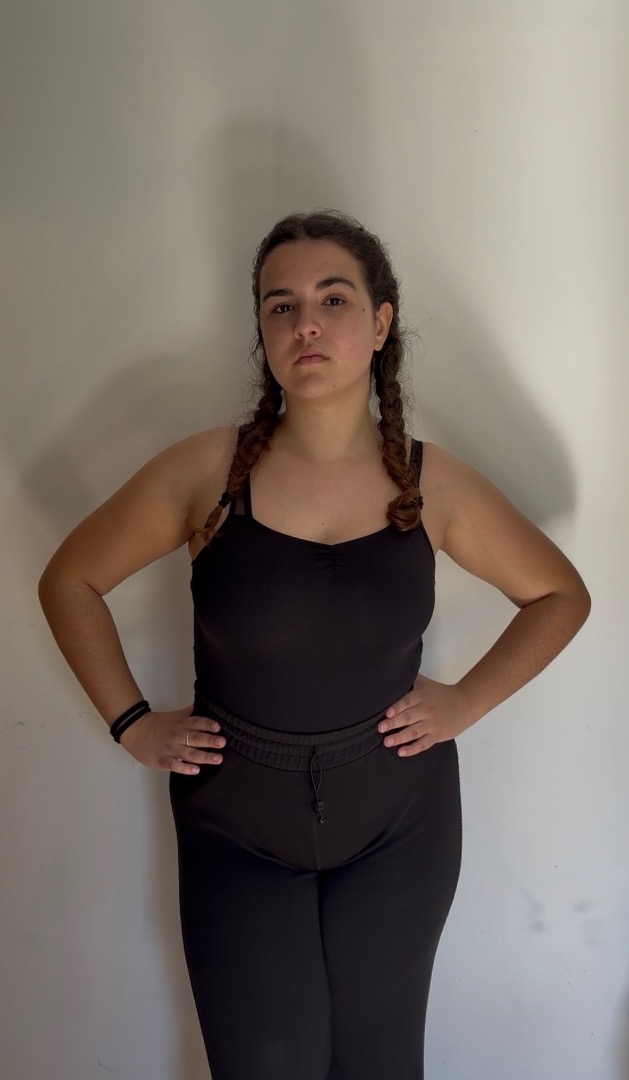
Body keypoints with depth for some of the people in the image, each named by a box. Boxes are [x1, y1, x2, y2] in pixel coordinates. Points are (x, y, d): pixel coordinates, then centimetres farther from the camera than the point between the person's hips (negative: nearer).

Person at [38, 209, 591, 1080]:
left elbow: (561, 595, 6)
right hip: (236, 828, -1)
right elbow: (69, 582, 0)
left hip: (399, 821, 1)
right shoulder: (206, 470, -13)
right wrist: (132, 722, -4)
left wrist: (468, 700, -3)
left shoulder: (433, 484, -9)